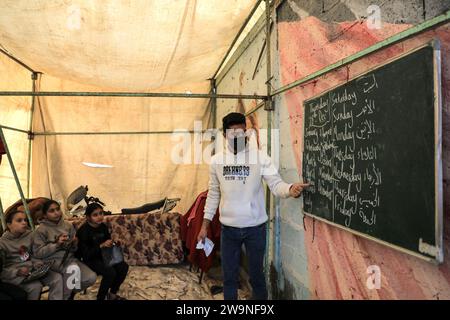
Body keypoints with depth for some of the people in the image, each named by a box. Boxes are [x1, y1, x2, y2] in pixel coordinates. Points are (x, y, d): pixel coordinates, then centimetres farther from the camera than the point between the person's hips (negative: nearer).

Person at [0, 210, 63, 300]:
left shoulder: (29, 235, 7)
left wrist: (38, 264, -6)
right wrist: (17, 272, -23)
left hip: (32, 269, 5)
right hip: (14, 274, -5)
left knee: (57, 278, -17)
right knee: (36, 286, -32)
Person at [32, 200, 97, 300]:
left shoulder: (68, 225, 9)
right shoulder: (41, 230, -3)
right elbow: (38, 253, -10)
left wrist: (74, 244, -9)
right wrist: (56, 244, -19)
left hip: (69, 258, 5)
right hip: (53, 261, -5)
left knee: (91, 278, -13)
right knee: (74, 269, -34)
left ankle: (70, 292, 16)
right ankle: (64, 296, -8)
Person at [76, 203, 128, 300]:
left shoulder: (103, 226, -1)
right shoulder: (83, 231, -20)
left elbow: (108, 241, 12)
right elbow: (85, 255, -23)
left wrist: (112, 244, -11)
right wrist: (101, 245, -32)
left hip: (102, 255, 7)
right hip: (89, 259, -6)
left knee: (123, 266, -12)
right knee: (110, 272, -29)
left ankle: (112, 293, 8)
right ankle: (101, 297, -5)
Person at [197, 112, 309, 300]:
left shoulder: (260, 157, -9)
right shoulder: (216, 160, -1)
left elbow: (276, 185, -14)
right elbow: (213, 193, 7)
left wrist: (290, 189, -37)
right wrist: (205, 224, 7)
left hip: (255, 227, -2)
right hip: (228, 228, 2)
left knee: (256, 275, 15)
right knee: (229, 276, 16)